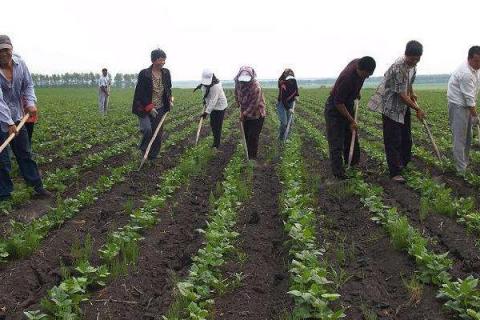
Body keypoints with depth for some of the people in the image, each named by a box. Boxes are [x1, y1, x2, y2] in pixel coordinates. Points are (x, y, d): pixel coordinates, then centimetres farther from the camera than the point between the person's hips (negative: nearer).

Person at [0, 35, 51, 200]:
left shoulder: (20, 63, -4)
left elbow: (28, 85, 8)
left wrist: (30, 102, -10)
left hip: (17, 117, 5)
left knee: (25, 154, 15)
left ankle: (37, 186, 25)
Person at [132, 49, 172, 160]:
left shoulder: (166, 73, 1)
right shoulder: (144, 74, -14)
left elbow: (168, 88, 18)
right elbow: (140, 93, -14)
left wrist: (170, 99, 2)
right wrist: (149, 108, -19)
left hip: (160, 109, 5)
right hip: (145, 108, -5)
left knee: (158, 134, 5)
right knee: (147, 129, -25)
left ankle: (153, 157, 20)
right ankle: (144, 149, 5)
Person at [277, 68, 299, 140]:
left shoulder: (294, 81, -9)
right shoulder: (283, 86, -28)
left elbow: (296, 88, 16)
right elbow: (283, 99, -29)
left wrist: (296, 95, 3)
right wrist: (288, 109, -35)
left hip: (290, 103, 6)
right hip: (282, 104, -6)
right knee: (284, 122, -10)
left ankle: (286, 136, 15)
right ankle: (281, 138, 7)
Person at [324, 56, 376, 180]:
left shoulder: (359, 63, -12)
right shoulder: (347, 78, -35)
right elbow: (338, 103, -28)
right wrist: (352, 121, -21)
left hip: (348, 105, 9)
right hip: (335, 108, -8)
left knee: (352, 139, 15)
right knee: (336, 143, -7)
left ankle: (353, 166, 26)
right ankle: (338, 173, -5)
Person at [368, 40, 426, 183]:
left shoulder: (412, 65, -1)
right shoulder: (398, 68, -28)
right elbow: (402, 96, -24)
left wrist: (412, 93, 11)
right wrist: (418, 110, -15)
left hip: (404, 107, 9)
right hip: (391, 107, -9)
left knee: (406, 137, 17)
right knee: (393, 141, -5)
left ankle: (404, 162, 34)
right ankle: (395, 172, 0)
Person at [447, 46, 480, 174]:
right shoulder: (466, 73, -26)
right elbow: (469, 97, -22)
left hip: (467, 105, 9)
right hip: (458, 106, -9)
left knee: (468, 136, 16)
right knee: (459, 138, -7)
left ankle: (465, 162, 29)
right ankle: (461, 170, -4)